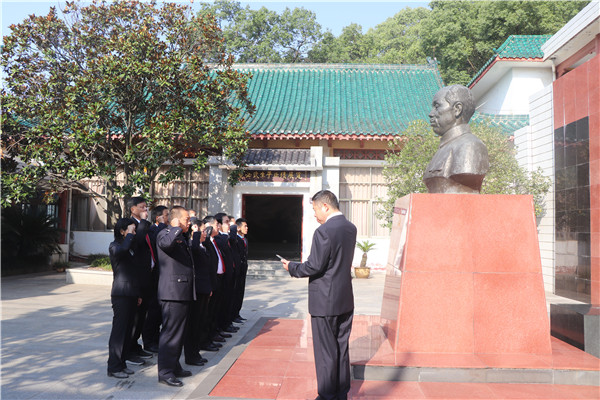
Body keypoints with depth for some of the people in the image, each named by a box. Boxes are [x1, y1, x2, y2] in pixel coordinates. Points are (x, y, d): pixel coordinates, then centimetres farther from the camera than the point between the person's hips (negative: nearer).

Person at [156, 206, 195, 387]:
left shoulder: (182, 238, 20)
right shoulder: (164, 233, -9)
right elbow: (166, 243, -35)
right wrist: (177, 228, -23)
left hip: (183, 293, 10)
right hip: (172, 292, -10)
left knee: (179, 331, 16)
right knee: (171, 331, -5)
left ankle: (174, 367, 27)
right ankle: (165, 372, 3)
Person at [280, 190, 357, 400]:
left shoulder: (324, 231, -21)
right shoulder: (351, 228, 5)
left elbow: (314, 266, -20)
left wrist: (292, 267, -5)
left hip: (325, 302, -8)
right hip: (345, 300, 8)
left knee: (325, 352, 5)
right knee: (342, 349, 18)